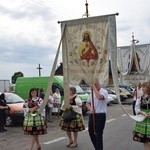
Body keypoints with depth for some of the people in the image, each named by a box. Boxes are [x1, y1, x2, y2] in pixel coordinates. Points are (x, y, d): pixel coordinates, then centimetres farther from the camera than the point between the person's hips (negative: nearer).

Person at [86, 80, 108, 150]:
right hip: (92, 115, 7)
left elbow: (99, 97, -32)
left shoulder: (104, 91, -10)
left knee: (98, 134, -3)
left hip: (100, 115, -7)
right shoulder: (92, 92, 11)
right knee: (91, 133, 15)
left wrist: (94, 87, -24)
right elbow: (87, 103, 17)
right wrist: (90, 109, -4)